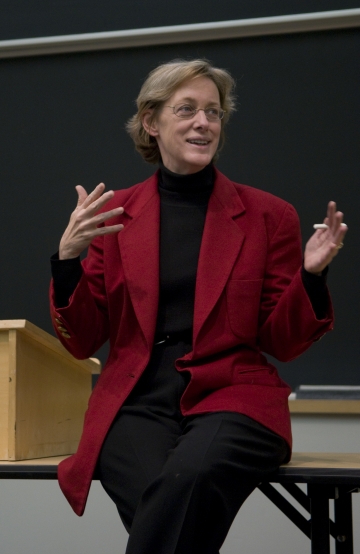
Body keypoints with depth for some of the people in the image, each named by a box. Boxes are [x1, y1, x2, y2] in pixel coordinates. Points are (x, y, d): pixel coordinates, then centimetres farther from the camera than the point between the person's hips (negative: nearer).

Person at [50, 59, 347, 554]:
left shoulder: (268, 216, 8)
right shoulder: (114, 215, 10)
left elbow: (283, 342, 9)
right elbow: (82, 342, 8)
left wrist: (311, 275, -9)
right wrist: (67, 258, -8)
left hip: (231, 398, 0)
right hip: (136, 402, 1)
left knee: (191, 476, -35)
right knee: (160, 494, -32)